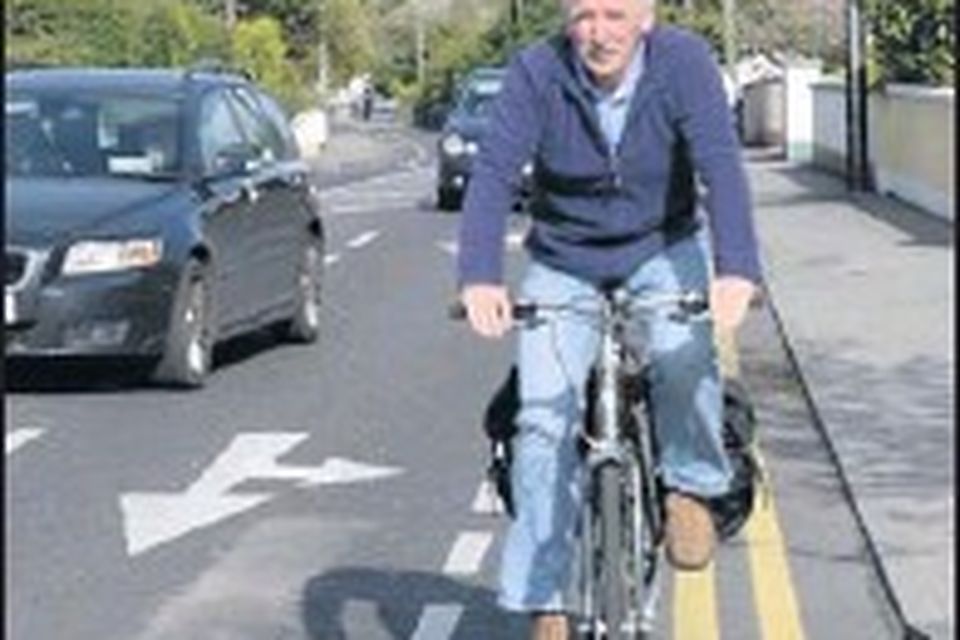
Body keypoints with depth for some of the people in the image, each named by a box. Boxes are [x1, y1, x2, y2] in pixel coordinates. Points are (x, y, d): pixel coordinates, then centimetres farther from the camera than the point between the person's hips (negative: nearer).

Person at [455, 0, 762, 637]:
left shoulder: (684, 60, -18)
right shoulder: (535, 72, -18)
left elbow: (721, 164, -29)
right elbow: (493, 174, -26)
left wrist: (736, 269, -45)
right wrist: (480, 278, -43)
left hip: (663, 250, 0)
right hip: (564, 265, 0)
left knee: (686, 355, -30)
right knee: (545, 419, -12)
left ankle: (689, 487, -1)